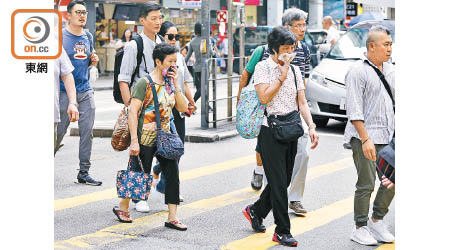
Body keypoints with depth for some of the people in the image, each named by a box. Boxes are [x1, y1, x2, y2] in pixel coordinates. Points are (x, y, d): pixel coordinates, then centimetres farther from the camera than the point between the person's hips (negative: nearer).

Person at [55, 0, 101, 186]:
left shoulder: (88, 37, 12)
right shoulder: (60, 36, -6)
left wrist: (94, 61, 4)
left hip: (86, 91, 6)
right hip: (65, 92, -5)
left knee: (87, 132, 4)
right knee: (58, 132, -2)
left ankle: (84, 172, 11)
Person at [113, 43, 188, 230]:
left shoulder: (169, 83, 9)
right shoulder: (145, 83, -12)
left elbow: (183, 108, 4)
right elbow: (133, 111, -16)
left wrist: (175, 84, -6)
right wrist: (134, 141, -20)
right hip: (145, 139, -6)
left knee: (172, 173, -3)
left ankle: (172, 218, 1)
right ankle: (122, 206, 28)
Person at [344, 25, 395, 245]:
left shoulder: (390, 70, 13)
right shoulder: (358, 71, -9)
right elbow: (354, 110, -14)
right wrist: (366, 140, -20)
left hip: (388, 136, 7)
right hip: (364, 136, -7)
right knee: (366, 185, -4)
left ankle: (377, 221, 23)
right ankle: (360, 229, 9)